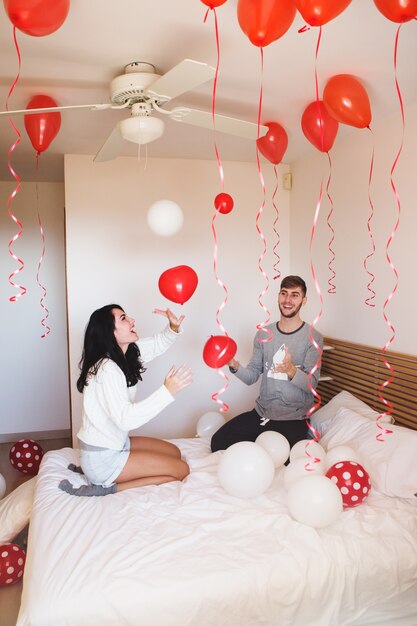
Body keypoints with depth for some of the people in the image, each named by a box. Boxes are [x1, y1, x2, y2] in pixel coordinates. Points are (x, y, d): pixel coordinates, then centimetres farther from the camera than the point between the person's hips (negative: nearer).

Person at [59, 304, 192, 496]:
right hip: (102, 457, -9)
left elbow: (157, 344, 11)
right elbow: (126, 419, -34)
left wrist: (174, 328, -10)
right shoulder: (107, 369, -26)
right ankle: (105, 487, -6)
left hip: (115, 443, 9)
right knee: (180, 470, -3)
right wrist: (167, 391, -34)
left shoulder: (126, 353, 0)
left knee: (173, 452, 18)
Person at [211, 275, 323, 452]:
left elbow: (311, 384, -14)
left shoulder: (313, 338, -7)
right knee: (218, 442, -8)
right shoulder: (263, 334, 5)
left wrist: (291, 371, -35)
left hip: (293, 418, -4)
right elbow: (251, 376, 4)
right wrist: (235, 367, -18)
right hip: (261, 412, 4)